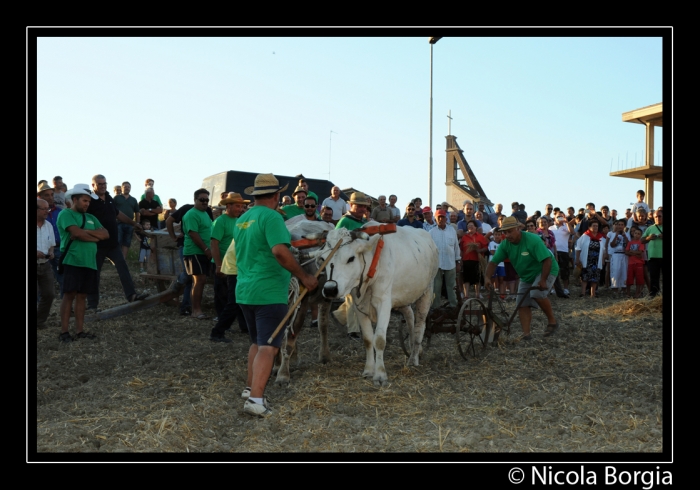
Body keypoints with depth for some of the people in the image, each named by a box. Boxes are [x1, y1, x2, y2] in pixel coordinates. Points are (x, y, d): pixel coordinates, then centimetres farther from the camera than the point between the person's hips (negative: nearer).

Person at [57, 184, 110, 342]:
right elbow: (77, 233, -17)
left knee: (81, 296, 8)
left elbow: (105, 234, 6)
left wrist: (85, 231, -8)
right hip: (72, 261, -6)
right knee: (69, 295, -5)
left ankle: (79, 331, 11)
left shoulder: (91, 218, 19)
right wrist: (95, 236, -2)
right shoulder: (65, 214, -2)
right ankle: (64, 331, 0)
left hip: (90, 263, 6)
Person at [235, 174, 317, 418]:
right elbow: (280, 251, -26)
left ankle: (250, 388, 26)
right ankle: (255, 400, -11)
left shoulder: (241, 220, 13)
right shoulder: (271, 216, -13)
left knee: (257, 342, 21)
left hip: (245, 290, 8)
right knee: (268, 346, -6)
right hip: (269, 291, -8)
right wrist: (304, 276, -17)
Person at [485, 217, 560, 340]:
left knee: (537, 294, -30)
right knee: (522, 304, -3)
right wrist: (487, 278, -29)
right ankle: (526, 334, 1)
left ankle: (552, 321, -10)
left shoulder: (533, 240, -28)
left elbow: (547, 260, -29)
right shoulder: (505, 245, -11)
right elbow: (493, 262, -14)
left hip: (545, 271, -6)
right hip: (526, 276, 7)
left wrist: (543, 280, -32)